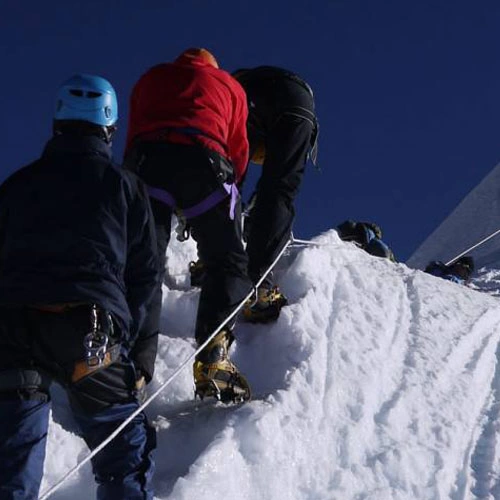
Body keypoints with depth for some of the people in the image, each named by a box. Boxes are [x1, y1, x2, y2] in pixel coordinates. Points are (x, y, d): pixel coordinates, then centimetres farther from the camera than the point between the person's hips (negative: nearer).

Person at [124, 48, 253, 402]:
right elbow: (239, 150, 24)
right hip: (204, 158, -1)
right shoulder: (227, 84, 32)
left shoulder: (150, 79, 36)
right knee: (227, 262, 2)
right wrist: (229, 185, 38)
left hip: (147, 158, 2)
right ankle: (214, 356, -17)